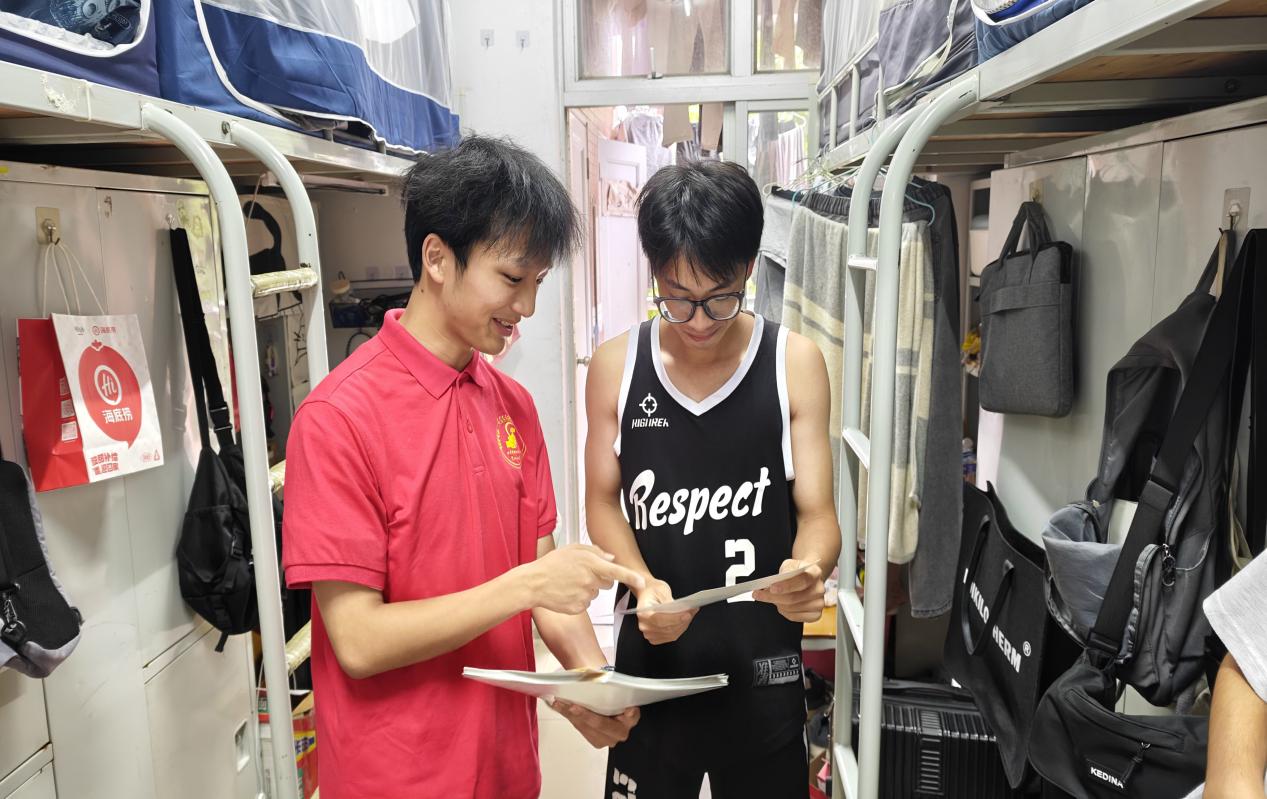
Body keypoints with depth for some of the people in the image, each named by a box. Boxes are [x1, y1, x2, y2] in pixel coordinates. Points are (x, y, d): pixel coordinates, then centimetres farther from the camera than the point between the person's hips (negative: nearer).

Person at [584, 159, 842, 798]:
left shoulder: (795, 363, -9)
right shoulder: (615, 366, -6)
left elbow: (817, 514, -7)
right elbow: (603, 502, 1)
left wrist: (806, 574, -29)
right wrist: (643, 583, -17)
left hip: (763, 659, 0)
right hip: (654, 650, 1)